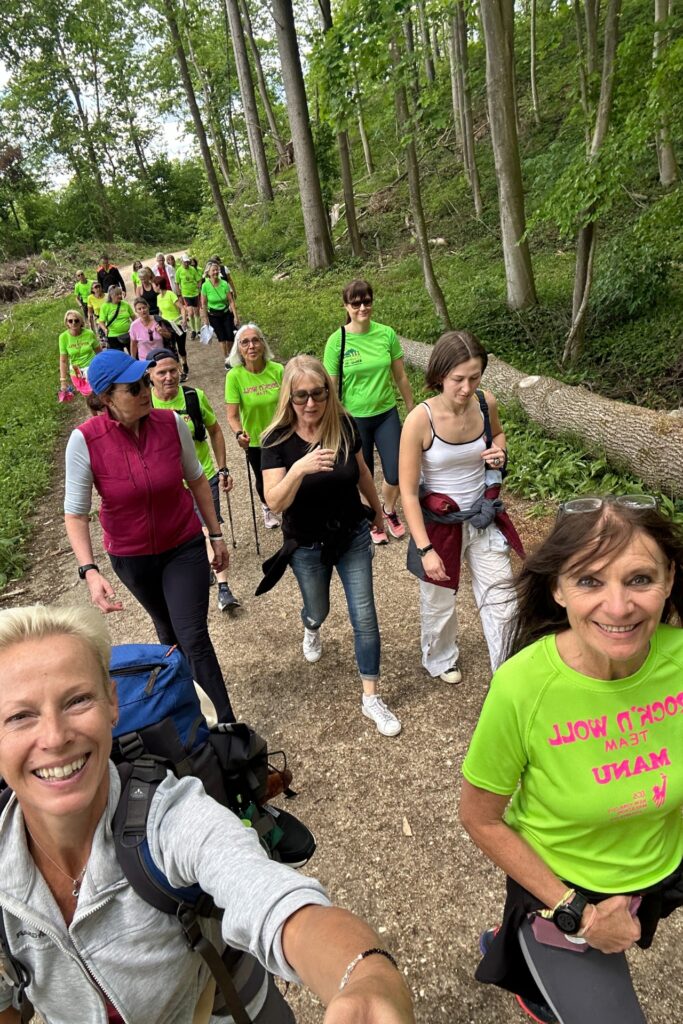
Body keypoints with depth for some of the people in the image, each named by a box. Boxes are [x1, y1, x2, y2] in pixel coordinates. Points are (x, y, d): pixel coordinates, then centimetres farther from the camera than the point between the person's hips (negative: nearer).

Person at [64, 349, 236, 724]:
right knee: (168, 628, 24)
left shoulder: (170, 423, -16)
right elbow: (75, 514, -17)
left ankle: (226, 723, 8)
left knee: (193, 636, -7)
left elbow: (197, 479, -1)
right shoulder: (85, 440, -22)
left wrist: (216, 535, 4)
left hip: (184, 546, -1)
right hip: (130, 557, 1)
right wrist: (89, 571, -28)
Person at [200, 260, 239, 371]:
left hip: (226, 313, 1)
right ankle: (226, 359, 15)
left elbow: (231, 301, -9)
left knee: (230, 337, -5)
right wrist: (205, 319, -6)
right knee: (222, 338, -1)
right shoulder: (205, 286, -13)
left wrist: (236, 316, -11)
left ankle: (230, 356, 23)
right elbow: (204, 304, -6)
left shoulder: (224, 284, -11)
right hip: (213, 316, -1)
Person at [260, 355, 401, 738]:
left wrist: (377, 509, 18)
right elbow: (275, 503, -29)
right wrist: (299, 469, -48)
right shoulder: (278, 440, -20)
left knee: (365, 618, 3)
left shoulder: (345, 426, -14)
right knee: (318, 609, 24)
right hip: (307, 546, -1)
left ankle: (372, 697, 20)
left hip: (353, 536, 1)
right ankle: (311, 629, 63)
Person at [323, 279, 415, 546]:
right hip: (355, 418, -2)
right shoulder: (337, 341, -12)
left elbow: (400, 377, 3)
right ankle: (373, 520, 38)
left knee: (395, 474, 3)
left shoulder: (387, 334, -6)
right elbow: (331, 387, -7)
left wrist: (412, 410, 9)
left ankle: (389, 509, 36)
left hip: (387, 414, 2)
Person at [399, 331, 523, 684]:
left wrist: (499, 452, -9)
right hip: (440, 524, -3)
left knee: (502, 601, 9)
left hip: (484, 519, 4)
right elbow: (408, 492, -18)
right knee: (439, 603, 18)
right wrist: (425, 549, -19)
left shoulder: (486, 403, -11)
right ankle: (440, 660, 48)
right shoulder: (420, 419, -24)